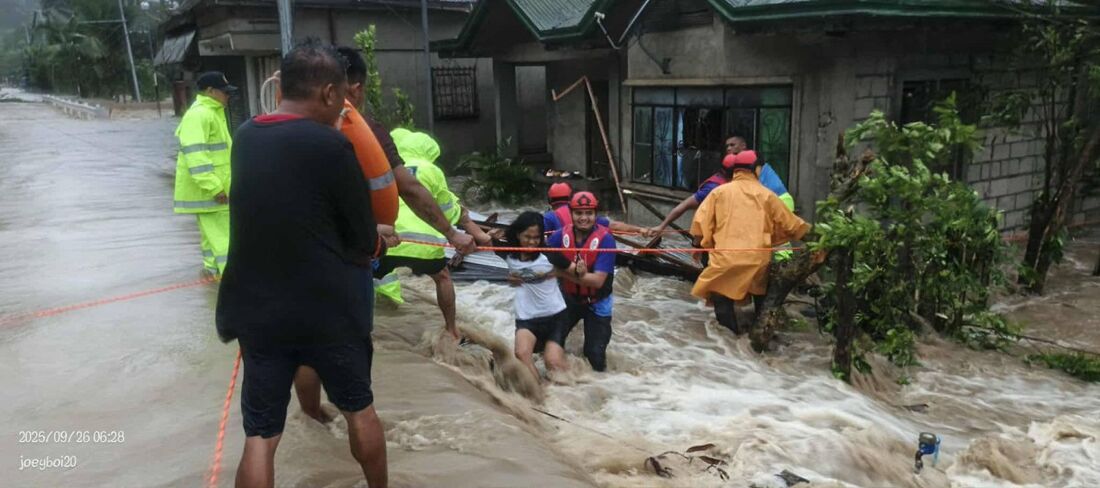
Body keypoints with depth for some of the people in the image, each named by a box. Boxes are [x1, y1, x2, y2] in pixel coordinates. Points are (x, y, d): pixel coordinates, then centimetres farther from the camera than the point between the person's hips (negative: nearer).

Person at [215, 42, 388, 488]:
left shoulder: (245, 137, 3)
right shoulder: (331, 145, -15)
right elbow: (364, 242, -9)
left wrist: (371, 238, 15)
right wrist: (377, 243, 14)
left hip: (257, 310, 4)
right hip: (329, 307, -4)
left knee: (260, 436, 8)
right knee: (359, 408, 19)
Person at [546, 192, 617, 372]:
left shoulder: (605, 239, -23)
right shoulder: (561, 235, -13)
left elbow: (597, 281, -27)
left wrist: (565, 271, -31)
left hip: (596, 304, -3)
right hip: (569, 299, 3)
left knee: (595, 357, 0)